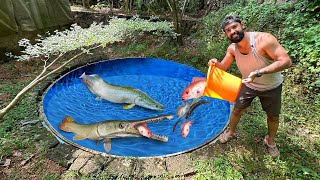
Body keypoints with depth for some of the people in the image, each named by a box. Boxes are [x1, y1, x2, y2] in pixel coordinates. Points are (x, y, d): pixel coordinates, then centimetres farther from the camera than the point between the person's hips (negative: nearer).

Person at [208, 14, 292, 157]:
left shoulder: (264, 39, -32)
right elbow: (223, 67, -3)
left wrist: (259, 72, -48)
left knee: (273, 116, 14)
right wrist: (216, 63, -27)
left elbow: (286, 61, -36)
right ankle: (230, 132, 41)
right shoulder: (232, 48, -16)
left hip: (271, 87, -2)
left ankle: (270, 141, 43)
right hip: (248, 85, 3)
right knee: (237, 110, 13)